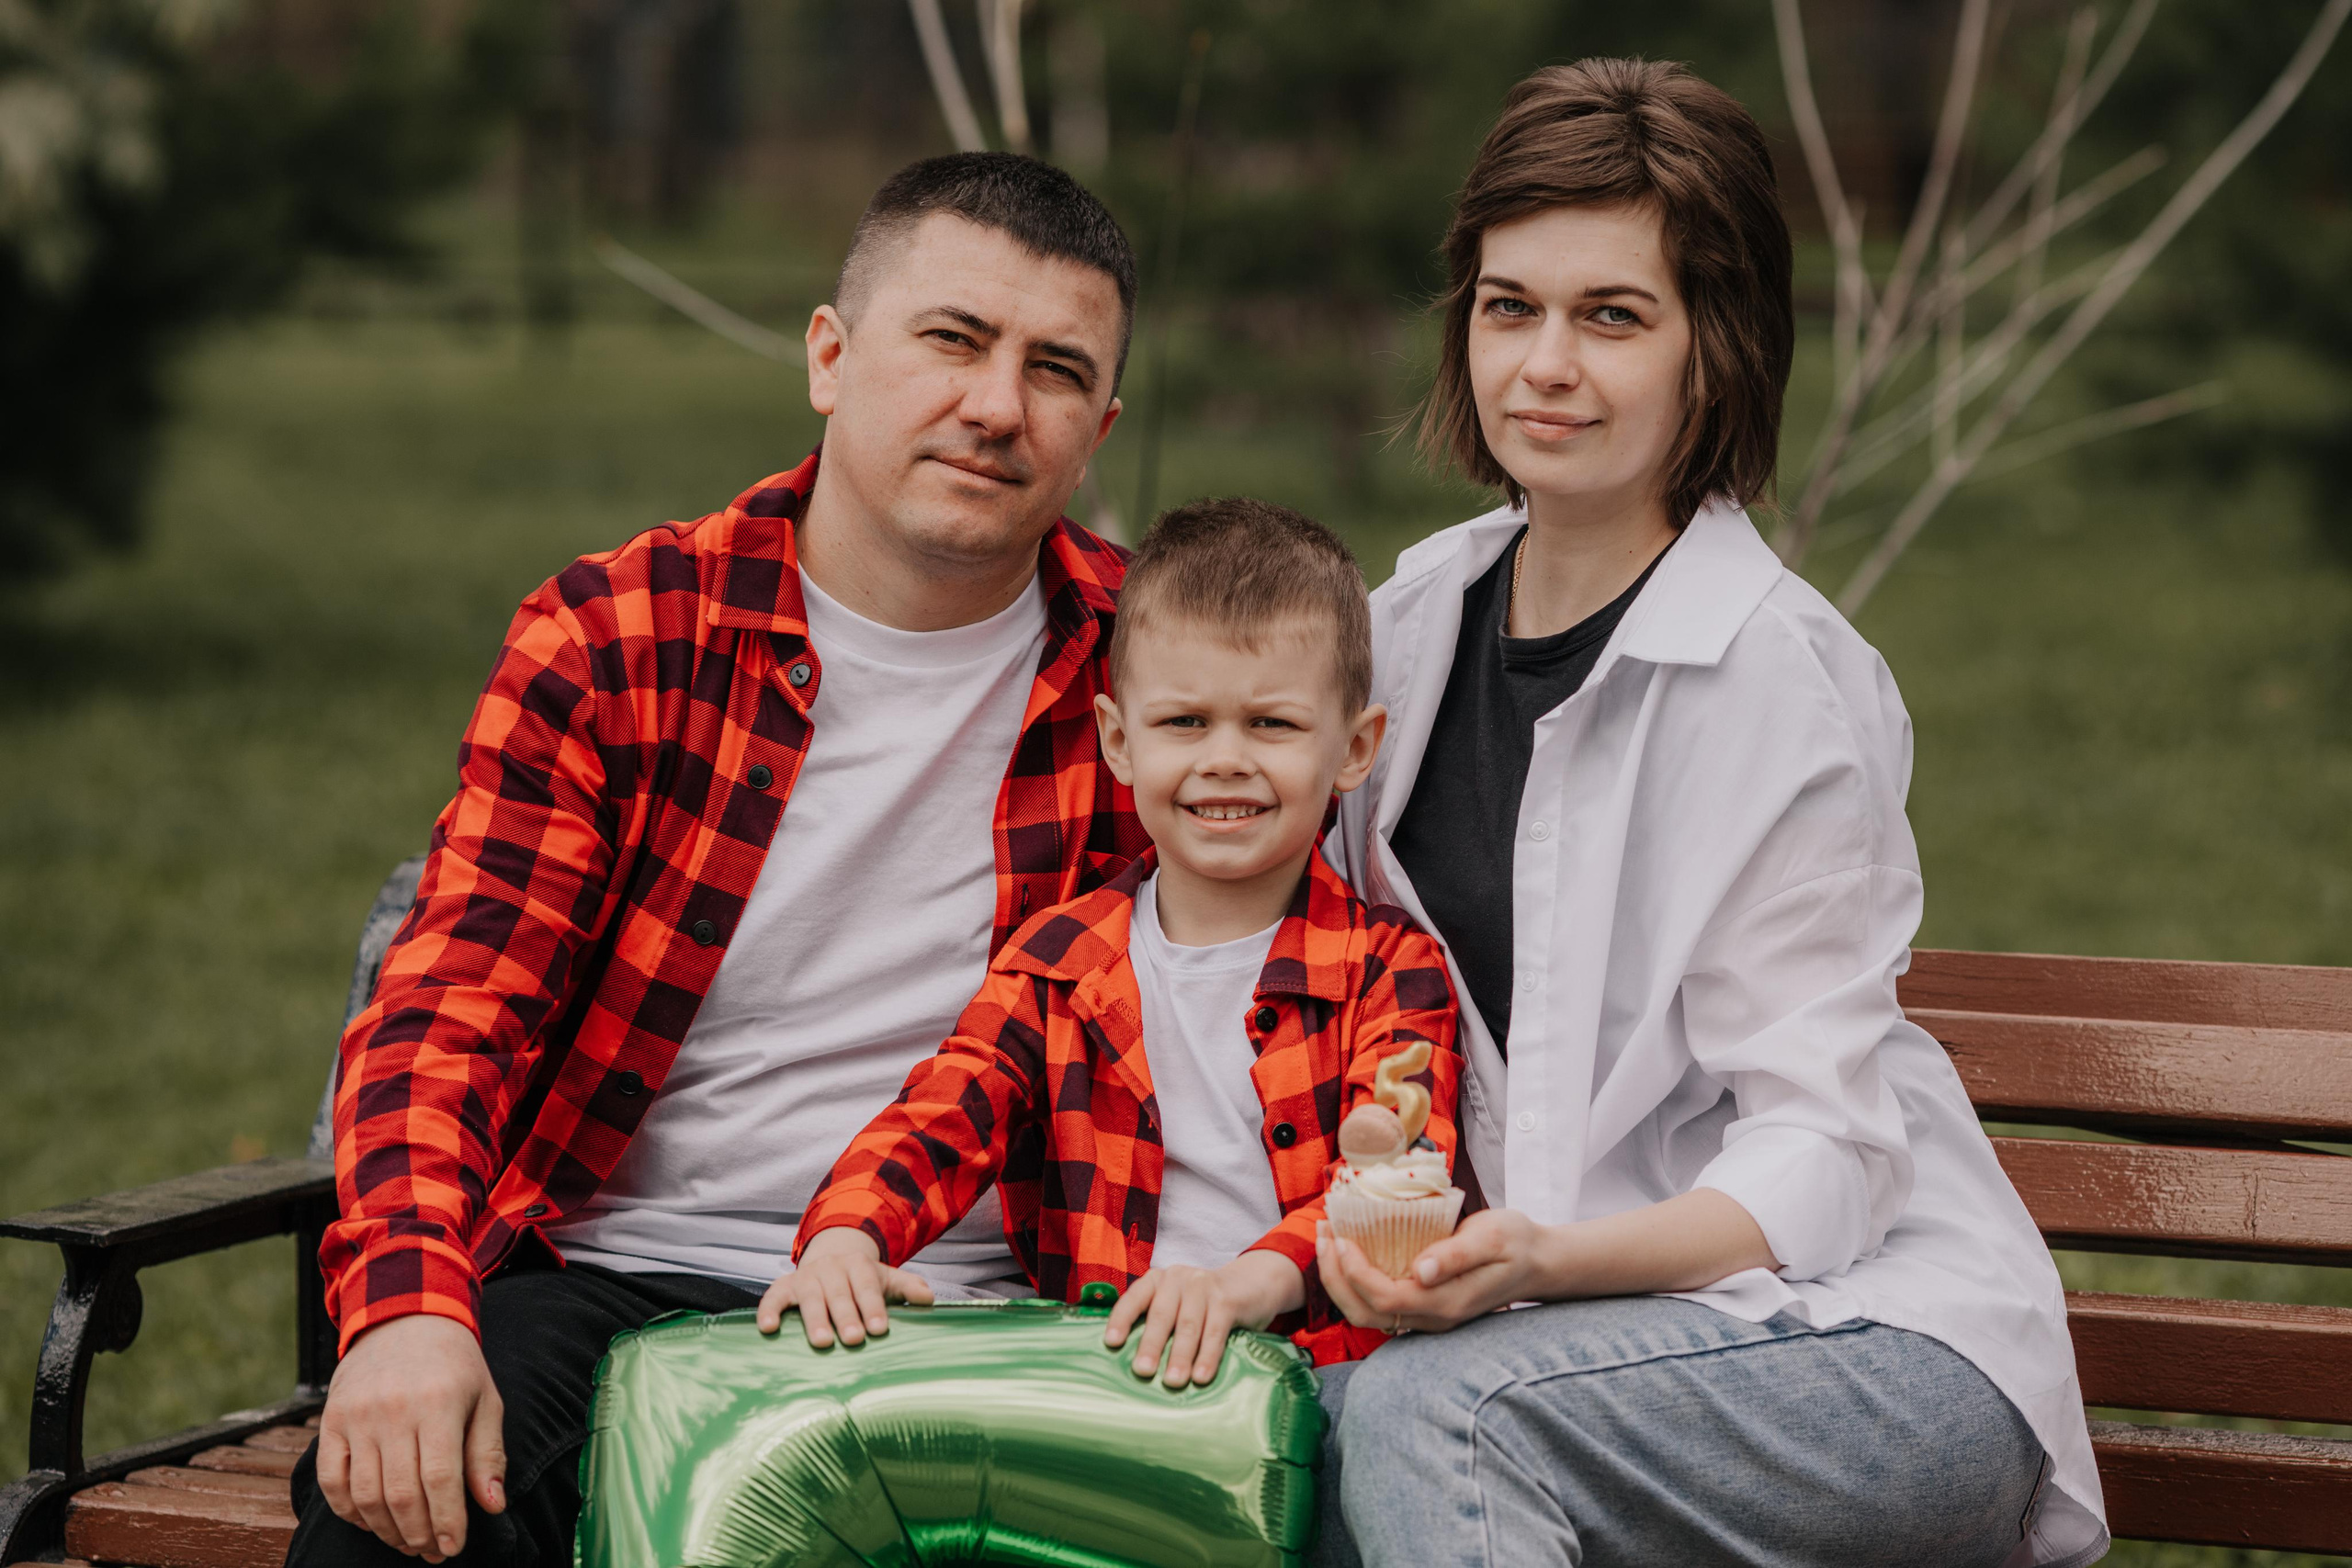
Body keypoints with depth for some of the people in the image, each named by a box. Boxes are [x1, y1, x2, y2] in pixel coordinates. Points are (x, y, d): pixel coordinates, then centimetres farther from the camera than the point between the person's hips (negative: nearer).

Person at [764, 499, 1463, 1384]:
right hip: (1097, 1364, 2)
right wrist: (846, 1233, -23)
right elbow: (944, 1112, 1)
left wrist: (1254, 1280, -32)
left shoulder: (1392, 971, 4)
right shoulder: (1055, 962, 14)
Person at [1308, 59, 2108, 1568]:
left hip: (1885, 1335, -5)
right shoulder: (1418, 613, 7)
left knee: (1428, 1406, -33)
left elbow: (1819, 1157, -15)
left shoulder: (1783, 681, -13)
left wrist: (1542, 1258, -31)